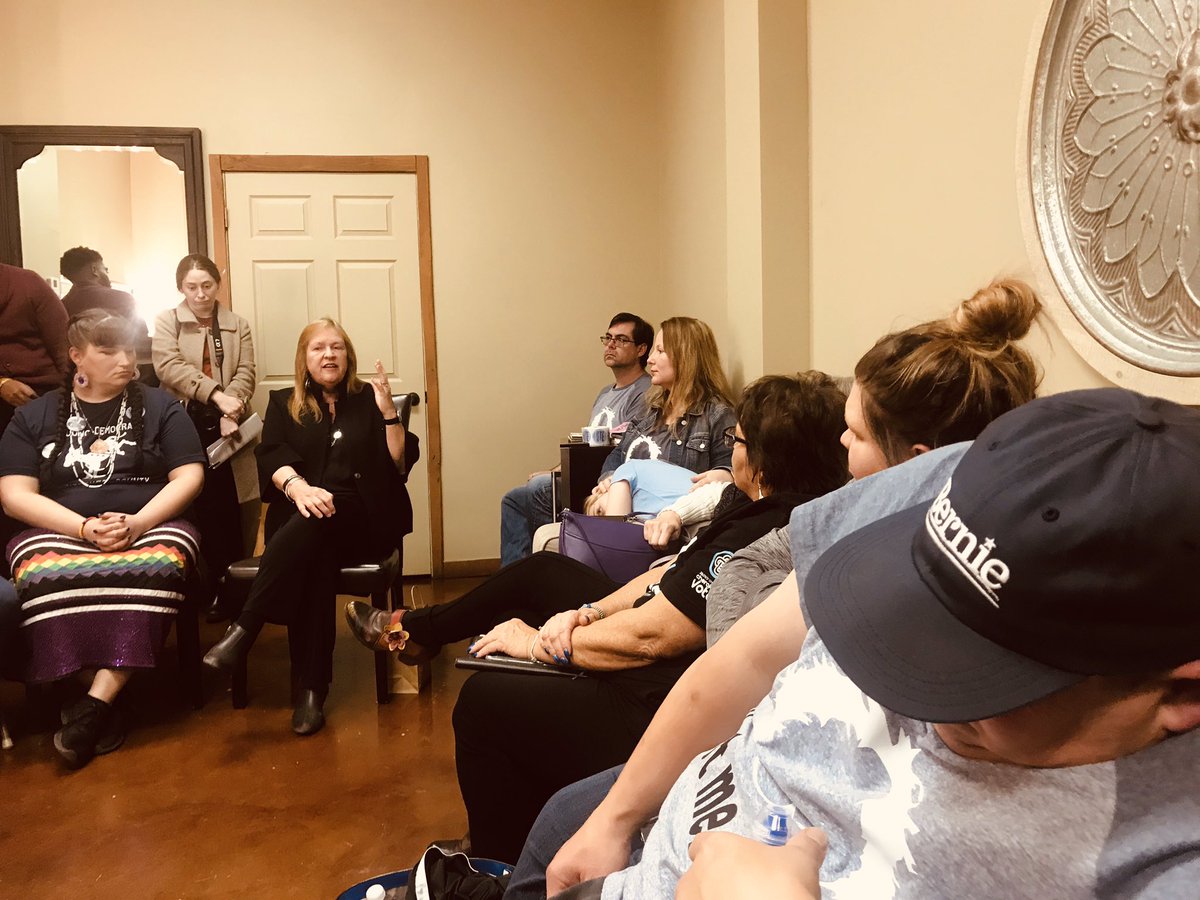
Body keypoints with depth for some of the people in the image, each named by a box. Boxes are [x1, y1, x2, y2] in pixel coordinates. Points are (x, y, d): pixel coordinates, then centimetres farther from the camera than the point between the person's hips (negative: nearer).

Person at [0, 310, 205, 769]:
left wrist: (137, 522, -14)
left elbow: (189, 477, 4)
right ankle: (98, 712, -30)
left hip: (150, 527, 0)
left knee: (157, 566, -37)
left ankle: (95, 702, -35)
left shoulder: (159, 406, 12)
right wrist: (84, 528, -13)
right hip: (59, 533, 1)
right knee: (45, 575, -36)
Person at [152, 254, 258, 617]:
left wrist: (231, 409, -17)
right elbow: (169, 366, -10)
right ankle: (214, 588, 10)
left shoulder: (237, 325, 14)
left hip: (226, 427, 2)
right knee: (201, 508, -1)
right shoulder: (167, 321, 7)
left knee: (232, 510, -1)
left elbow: (246, 373, 3)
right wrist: (216, 395, -22)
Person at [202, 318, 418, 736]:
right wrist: (298, 487, -23)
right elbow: (271, 458, 0)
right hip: (299, 520, 1)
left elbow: (400, 463, 5)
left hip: (364, 518, -1)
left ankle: (243, 631, -40)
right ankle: (310, 688, -41)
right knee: (314, 558, -36)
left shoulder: (367, 400, 16)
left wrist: (388, 412, -10)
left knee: (316, 523, -37)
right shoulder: (284, 404, 19)